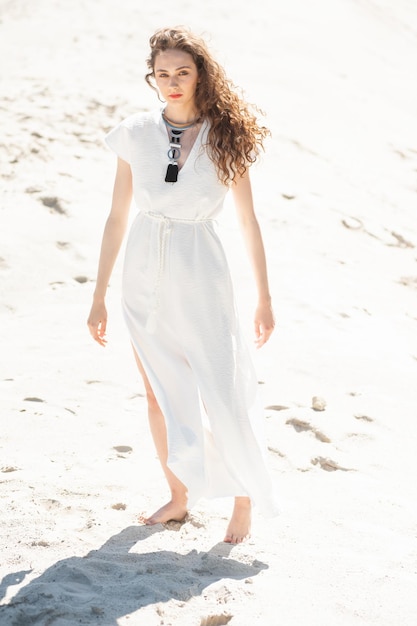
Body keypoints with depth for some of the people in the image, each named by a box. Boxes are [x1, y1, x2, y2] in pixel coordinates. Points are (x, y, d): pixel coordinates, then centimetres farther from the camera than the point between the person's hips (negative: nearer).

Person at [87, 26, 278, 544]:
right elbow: (117, 217, 3)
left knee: (225, 394, 0)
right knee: (160, 394, 12)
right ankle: (179, 496, 30)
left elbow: (248, 221, -1)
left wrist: (264, 299, 0)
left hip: (200, 277, -2)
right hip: (145, 275, 3)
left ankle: (246, 498, 23)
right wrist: (99, 298, 4)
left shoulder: (225, 137, -7)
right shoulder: (136, 134, -2)